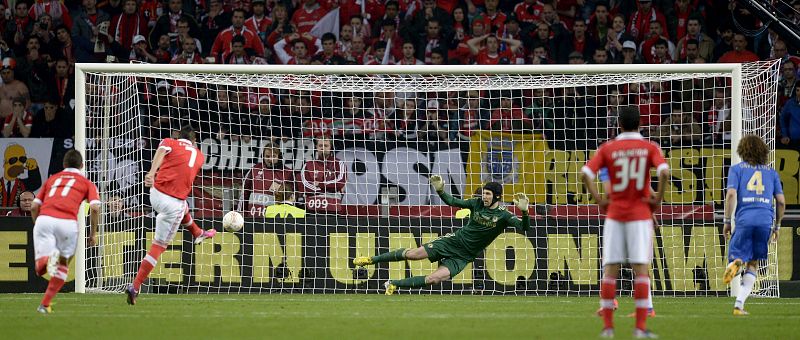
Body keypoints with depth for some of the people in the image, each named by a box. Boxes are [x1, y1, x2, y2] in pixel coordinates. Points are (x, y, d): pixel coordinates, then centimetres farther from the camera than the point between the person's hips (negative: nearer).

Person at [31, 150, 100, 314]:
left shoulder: (52, 179, 29)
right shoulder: (87, 183, 20)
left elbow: (34, 206, 23)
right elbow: (95, 208, 4)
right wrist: (93, 234, 12)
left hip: (44, 219, 1)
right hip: (68, 222, -1)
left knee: (40, 268, 0)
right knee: (63, 264, 20)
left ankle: (48, 258, -37)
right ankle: (45, 304, 10)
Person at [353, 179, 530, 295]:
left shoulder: (503, 216, -12)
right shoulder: (477, 203, -2)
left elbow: (524, 228, -23)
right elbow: (453, 202, 8)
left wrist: (524, 212, -42)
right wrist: (440, 191, -9)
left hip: (463, 256, -3)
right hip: (454, 241, 3)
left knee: (435, 278, -23)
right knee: (412, 254, -7)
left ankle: (394, 284, -7)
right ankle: (372, 260, 11)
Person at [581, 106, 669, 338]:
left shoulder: (607, 149, 2)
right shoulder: (650, 148, -1)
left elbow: (586, 173, -9)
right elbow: (664, 171, -17)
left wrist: (598, 200, -1)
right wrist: (658, 198, -6)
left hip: (614, 214, 1)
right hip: (640, 215, -1)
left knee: (610, 270, 5)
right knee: (641, 269, -2)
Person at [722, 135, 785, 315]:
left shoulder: (737, 169, 10)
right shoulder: (771, 172, 18)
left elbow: (731, 194, -3)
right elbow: (781, 201, 13)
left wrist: (726, 221, 2)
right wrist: (777, 226, 22)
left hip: (744, 220, -2)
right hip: (766, 221, 2)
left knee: (736, 257, 6)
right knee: (753, 265, 10)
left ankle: (736, 263, -32)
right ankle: (739, 304, -3)